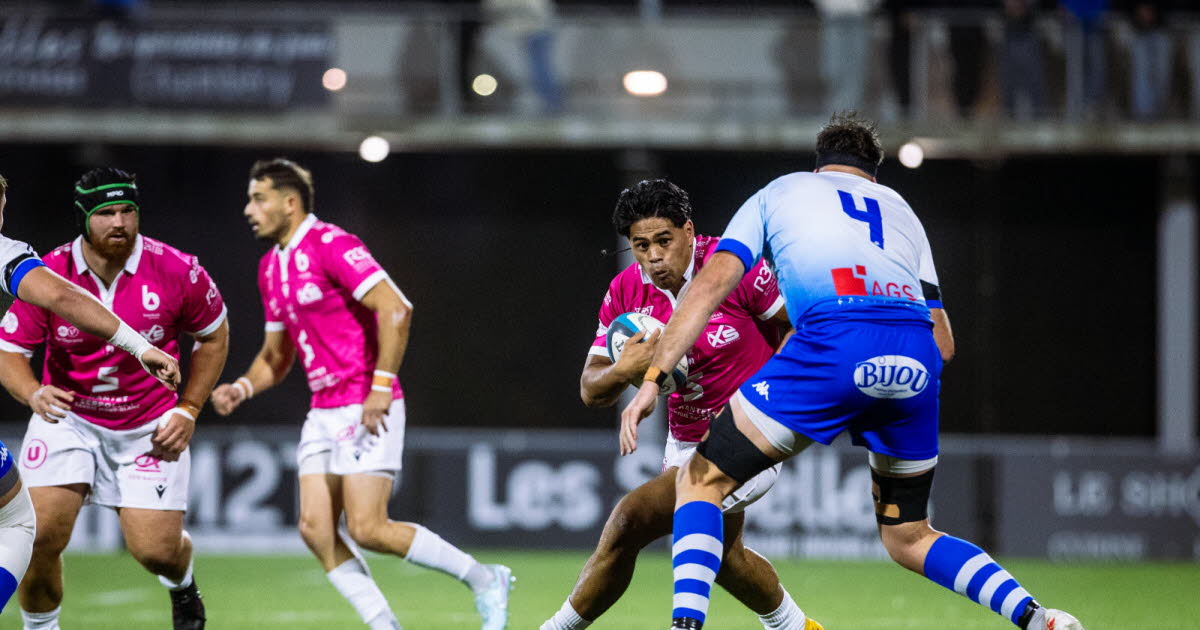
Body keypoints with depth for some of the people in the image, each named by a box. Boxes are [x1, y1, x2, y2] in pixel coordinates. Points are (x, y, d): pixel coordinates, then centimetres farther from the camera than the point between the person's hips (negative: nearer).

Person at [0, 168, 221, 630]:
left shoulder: (177, 271, -14)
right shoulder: (47, 275, -15)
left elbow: (215, 336, 4)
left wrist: (188, 410, -1)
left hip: (149, 427, 0)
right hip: (68, 417, 0)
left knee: (156, 551, -5)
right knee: (41, 536, -16)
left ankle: (182, 586, 34)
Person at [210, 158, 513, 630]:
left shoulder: (331, 246, -13)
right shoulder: (271, 267, 15)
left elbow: (395, 309, -21)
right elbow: (277, 354, 24)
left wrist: (380, 388, -23)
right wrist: (241, 389, 5)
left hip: (367, 409, -9)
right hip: (324, 412, 9)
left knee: (367, 529, -14)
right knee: (315, 528, -4)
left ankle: (485, 580, 0)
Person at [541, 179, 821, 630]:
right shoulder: (625, 292, -5)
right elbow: (591, 391, -3)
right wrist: (622, 372, -26)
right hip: (687, 440, 8)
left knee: (630, 521, -22)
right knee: (721, 554, 27)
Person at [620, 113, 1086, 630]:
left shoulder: (778, 192, 28)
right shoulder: (900, 209, 35)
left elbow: (712, 282, 13)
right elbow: (943, 342, 28)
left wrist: (652, 378, 9)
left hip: (834, 339, -4)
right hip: (917, 360, 4)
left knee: (699, 483, 8)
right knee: (908, 539, 22)